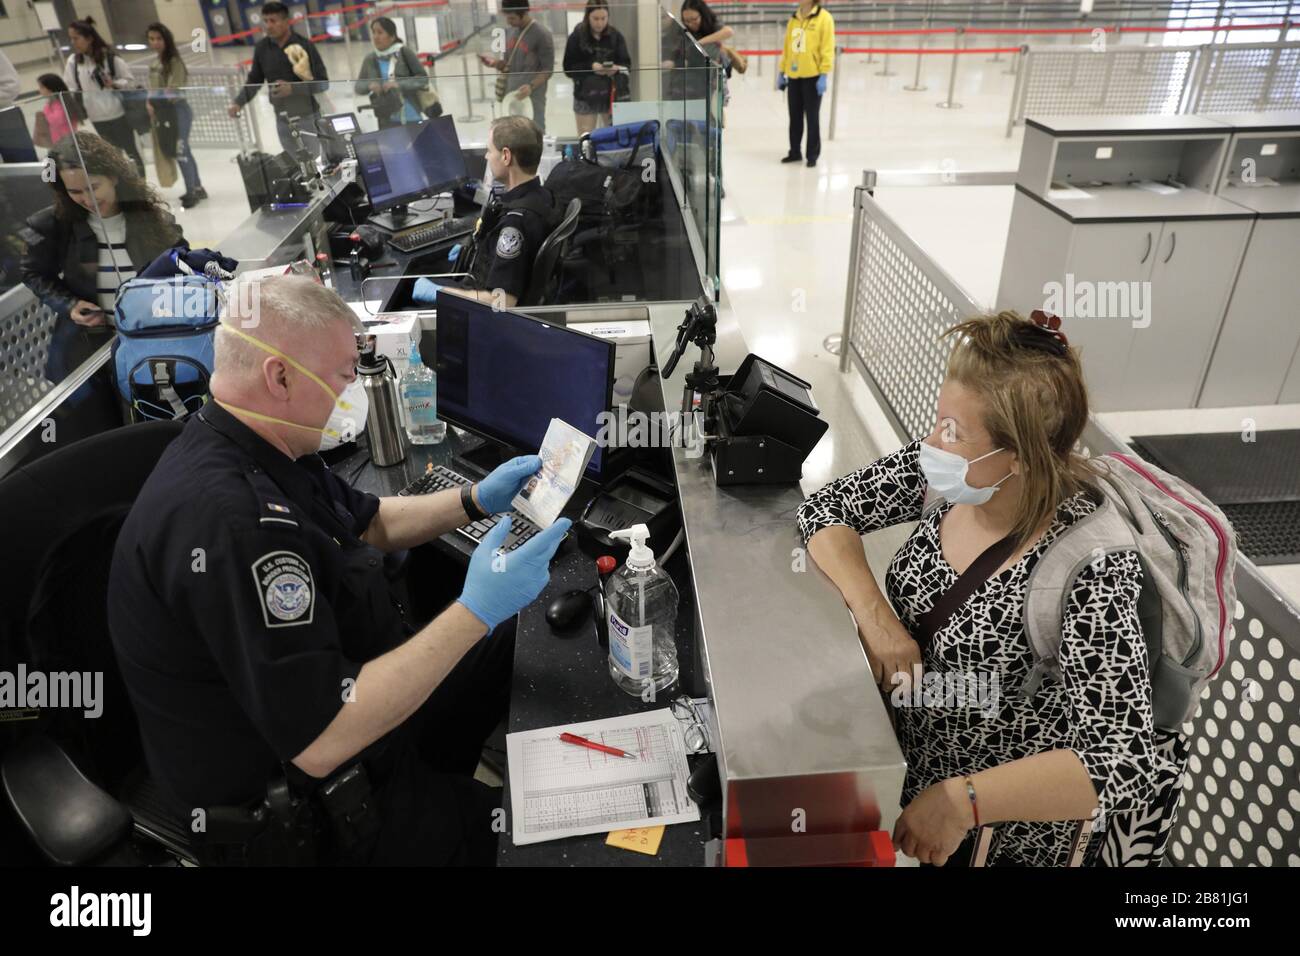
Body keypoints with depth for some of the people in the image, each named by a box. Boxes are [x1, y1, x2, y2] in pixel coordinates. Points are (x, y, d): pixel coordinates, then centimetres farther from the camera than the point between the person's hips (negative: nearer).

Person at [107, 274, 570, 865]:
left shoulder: (257, 451, -2)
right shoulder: (227, 519, -34)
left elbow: (368, 523, 15)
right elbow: (320, 742, -34)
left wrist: (476, 501, 2)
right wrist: (476, 611, -31)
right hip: (293, 789, -9)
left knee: (519, 648, 15)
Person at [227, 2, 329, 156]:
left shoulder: (304, 45, -12)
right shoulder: (262, 48, 0)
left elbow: (323, 83, -12)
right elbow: (254, 81, 10)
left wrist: (293, 89, -24)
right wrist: (238, 103, -5)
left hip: (308, 117, -4)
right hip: (282, 119, 4)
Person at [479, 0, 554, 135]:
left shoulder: (541, 34, -11)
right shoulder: (509, 31, 9)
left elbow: (547, 70, -11)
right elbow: (508, 64, 16)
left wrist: (531, 86, -26)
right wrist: (495, 62, -5)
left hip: (532, 97, -6)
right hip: (510, 95, 6)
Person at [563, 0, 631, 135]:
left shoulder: (615, 36, 2)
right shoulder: (577, 37, -4)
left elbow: (627, 63, 4)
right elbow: (568, 68, -5)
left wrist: (616, 68, -19)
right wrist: (590, 67, -20)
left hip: (612, 95, 2)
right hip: (586, 96, -2)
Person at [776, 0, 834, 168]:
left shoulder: (824, 18, -7)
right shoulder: (793, 19, 11)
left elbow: (828, 48, -11)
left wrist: (824, 75, -16)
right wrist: (781, 72, 14)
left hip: (812, 76, -5)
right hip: (794, 76, 5)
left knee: (812, 117, 3)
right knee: (795, 117, 12)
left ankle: (812, 155, 13)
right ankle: (794, 152, 23)